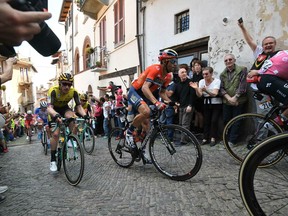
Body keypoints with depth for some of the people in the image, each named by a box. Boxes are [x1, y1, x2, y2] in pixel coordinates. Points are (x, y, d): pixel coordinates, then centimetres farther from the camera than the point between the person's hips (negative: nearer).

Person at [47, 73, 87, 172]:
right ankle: (53, 160, 0)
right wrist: (56, 115, -63)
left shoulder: (73, 92, -25)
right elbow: (49, 107, -42)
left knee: (72, 119, -33)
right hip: (54, 110, -2)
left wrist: (85, 115, -44)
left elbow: (79, 106, -24)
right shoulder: (53, 90, -33)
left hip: (64, 108, 2)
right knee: (55, 134, -13)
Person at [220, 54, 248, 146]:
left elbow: (242, 86, -10)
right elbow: (221, 88, 2)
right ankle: (228, 138, 21)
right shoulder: (223, 74, 11)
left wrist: (235, 98, -16)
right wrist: (229, 98, -13)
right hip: (226, 102, 4)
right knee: (226, 121, 7)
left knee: (236, 121, 0)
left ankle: (232, 140, 6)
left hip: (239, 101, -4)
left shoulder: (242, 70, -1)